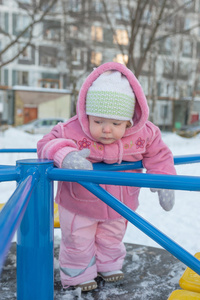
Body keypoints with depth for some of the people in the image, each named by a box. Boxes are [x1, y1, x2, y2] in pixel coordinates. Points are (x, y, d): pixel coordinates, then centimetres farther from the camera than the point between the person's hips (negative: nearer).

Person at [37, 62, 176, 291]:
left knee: (112, 239, 28)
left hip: (119, 204, 3)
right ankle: (77, 275, 42)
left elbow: (158, 155, -8)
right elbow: (46, 144, -29)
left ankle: (108, 265, 55)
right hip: (80, 204, -3)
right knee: (78, 243, 16)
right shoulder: (72, 131, -31)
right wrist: (65, 155, -51)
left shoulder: (144, 134, -22)